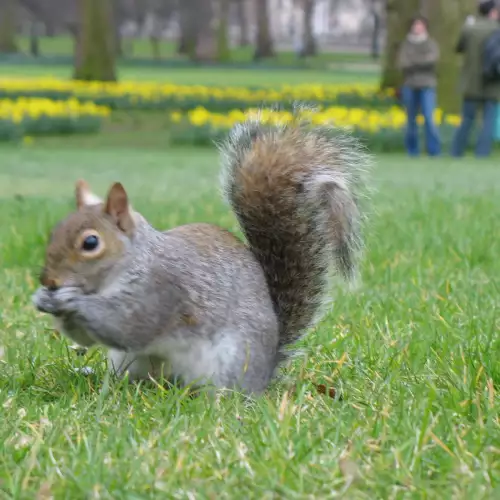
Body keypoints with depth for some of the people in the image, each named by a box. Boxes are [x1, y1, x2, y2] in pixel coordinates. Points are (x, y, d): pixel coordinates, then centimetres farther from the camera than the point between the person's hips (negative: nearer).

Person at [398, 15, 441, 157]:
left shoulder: (431, 44, 6)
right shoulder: (406, 44, 8)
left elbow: (433, 57, -12)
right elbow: (402, 63, -4)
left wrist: (413, 60, -7)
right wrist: (422, 62, -10)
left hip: (427, 86, -2)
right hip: (410, 85, 2)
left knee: (429, 118, -12)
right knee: (411, 119, 5)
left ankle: (434, 151, -11)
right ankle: (412, 150, 13)